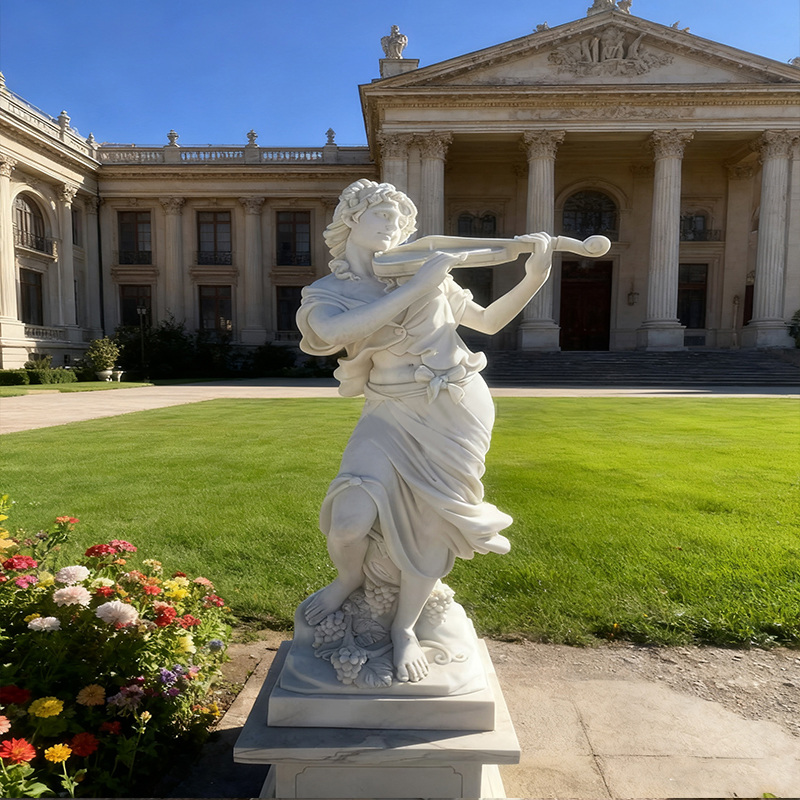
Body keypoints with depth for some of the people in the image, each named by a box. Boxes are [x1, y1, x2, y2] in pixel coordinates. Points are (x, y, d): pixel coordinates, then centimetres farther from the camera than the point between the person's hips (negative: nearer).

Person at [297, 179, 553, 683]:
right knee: (351, 519, -18)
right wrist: (418, 286, -25)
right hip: (394, 415, -2)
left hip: (459, 411, 2)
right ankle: (350, 579, 21)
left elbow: (489, 321, 13)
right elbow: (333, 333, -27)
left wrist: (535, 277, -1)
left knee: (431, 522, 6)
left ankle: (404, 628, 30)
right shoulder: (324, 293, -1)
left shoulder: (424, 270, 5)